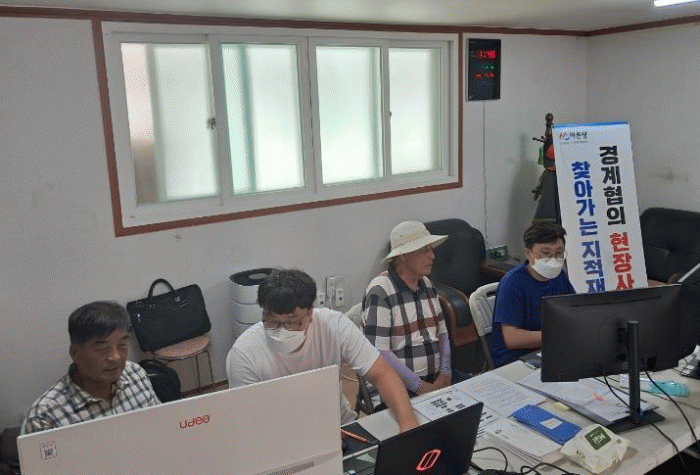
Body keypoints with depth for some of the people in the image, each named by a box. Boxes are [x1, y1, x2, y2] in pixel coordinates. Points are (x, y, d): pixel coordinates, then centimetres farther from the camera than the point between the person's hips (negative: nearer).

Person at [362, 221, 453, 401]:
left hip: (436, 379, 7)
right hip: (398, 387, -7)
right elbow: (379, 352, -18)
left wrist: (445, 373, -1)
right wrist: (421, 387, -19)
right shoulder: (380, 292, -13)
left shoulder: (427, 284, 13)